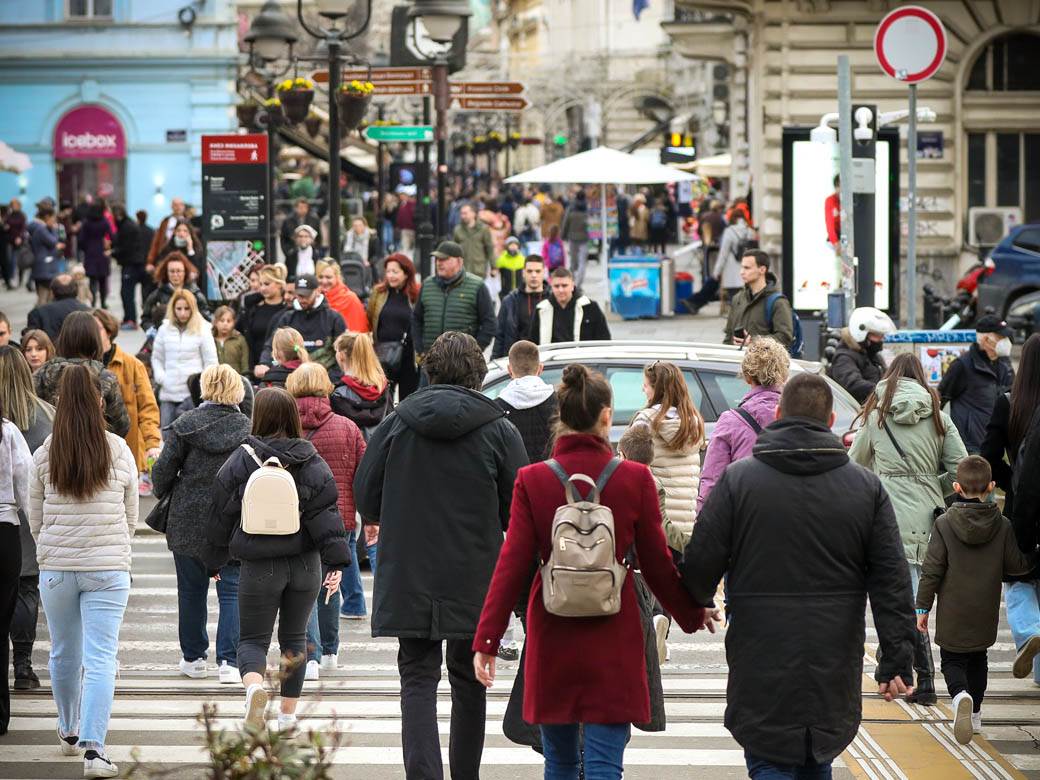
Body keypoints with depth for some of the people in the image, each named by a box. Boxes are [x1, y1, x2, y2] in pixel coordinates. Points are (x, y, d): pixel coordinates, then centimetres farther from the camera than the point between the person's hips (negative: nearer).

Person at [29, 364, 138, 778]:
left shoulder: (44, 455, -3)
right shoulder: (119, 452, -5)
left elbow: (35, 521, 5)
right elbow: (131, 517, 6)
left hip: (56, 568, 2)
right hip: (108, 568, -2)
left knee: (64, 653, 18)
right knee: (101, 658, -4)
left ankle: (69, 732, 35)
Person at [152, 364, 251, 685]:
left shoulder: (186, 424, -5)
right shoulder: (248, 428, -4)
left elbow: (163, 469, -5)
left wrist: (164, 494, 15)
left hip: (188, 519, 0)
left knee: (191, 590, 12)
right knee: (232, 591, 3)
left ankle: (193, 658, 21)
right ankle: (229, 662, -5)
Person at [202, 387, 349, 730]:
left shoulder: (240, 460, -4)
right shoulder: (312, 462, -1)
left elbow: (222, 513, 3)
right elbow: (326, 513, -7)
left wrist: (214, 560, 14)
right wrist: (335, 562, -9)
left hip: (259, 566, -2)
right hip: (305, 564, 2)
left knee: (253, 639, 6)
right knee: (294, 637, 17)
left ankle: (254, 686, -25)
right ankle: (288, 714, 20)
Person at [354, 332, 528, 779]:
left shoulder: (397, 423, -1)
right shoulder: (498, 430, -5)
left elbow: (365, 499, 3)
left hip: (408, 579, 0)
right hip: (474, 577, 0)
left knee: (417, 679, 2)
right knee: (468, 679, 14)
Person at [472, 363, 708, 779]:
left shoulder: (532, 481, -5)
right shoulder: (635, 479, -6)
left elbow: (512, 565, -7)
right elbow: (657, 563, 1)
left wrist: (486, 640, -3)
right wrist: (692, 615, 18)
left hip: (552, 637, 1)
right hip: (613, 636, -1)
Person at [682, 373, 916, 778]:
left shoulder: (737, 480, -4)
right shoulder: (867, 487, 3)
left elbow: (699, 565, -3)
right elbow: (892, 581, 1)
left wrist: (699, 603, 20)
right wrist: (896, 661, 4)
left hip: (762, 672, -3)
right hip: (834, 677, 3)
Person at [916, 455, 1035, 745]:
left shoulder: (944, 525, -12)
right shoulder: (1002, 526, -7)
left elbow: (932, 571, -10)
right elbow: (1016, 565, 0)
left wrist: (922, 607, -2)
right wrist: (1034, 557, 22)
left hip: (952, 615, -2)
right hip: (985, 616, 3)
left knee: (952, 659, 7)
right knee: (978, 660, 21)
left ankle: (960, 694, -23)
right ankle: (974, 714, 25)